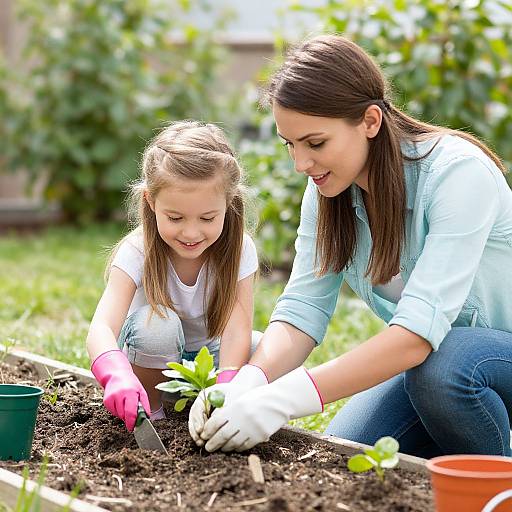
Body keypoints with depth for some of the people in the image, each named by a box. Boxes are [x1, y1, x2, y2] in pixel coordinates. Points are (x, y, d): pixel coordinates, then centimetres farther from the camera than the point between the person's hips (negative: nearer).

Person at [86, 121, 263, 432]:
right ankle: (151, 411, -11)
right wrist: (118, 376, -61)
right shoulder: (137, 253, -25)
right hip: (153, 360, -2)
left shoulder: (239, 250, -19)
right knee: (156, 321, -34)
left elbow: (237, 327, -29)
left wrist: (225, 387, -49)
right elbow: (102, 327, -38)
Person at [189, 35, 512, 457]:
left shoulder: (456, 172, -28)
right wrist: (243, 387, -32)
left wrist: (286, 399, -43)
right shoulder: (327, 192, -7)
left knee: (441, 367, -35)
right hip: (422, 359, 6)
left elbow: (420, 327, -36)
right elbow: (302, 311, -11)